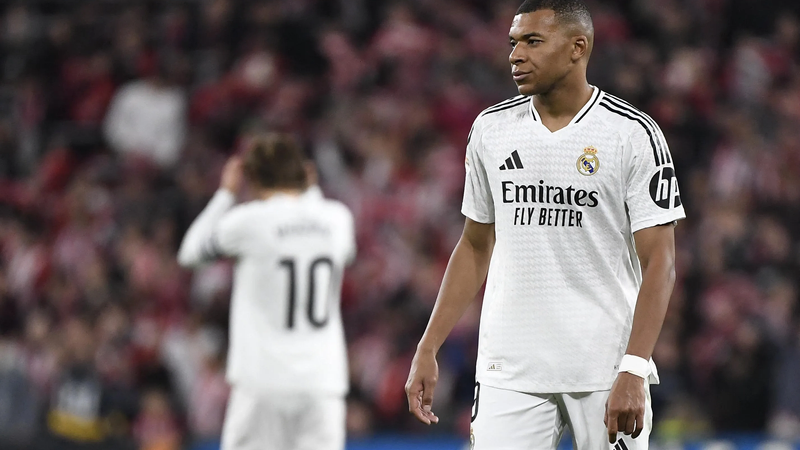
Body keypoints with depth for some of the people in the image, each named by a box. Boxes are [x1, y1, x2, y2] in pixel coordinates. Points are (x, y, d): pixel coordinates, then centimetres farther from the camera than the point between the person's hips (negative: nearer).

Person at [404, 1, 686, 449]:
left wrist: (633, 372, -18)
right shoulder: (491, 129, 9)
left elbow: (659, 261, -8)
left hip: (606, 372, -3)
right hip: (509, 370, 3)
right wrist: (428, 349, 10)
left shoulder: (633, 134, -5)